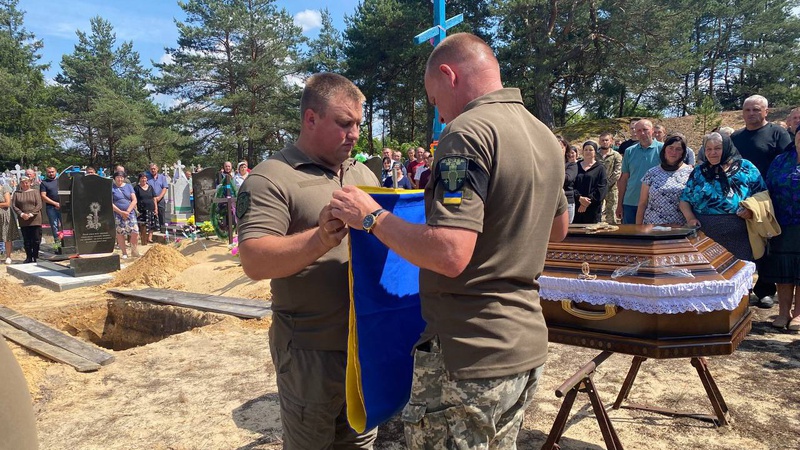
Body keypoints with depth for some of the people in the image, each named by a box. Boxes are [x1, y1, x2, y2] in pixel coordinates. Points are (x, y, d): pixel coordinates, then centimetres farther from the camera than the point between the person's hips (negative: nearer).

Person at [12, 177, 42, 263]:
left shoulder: (34, 192, 4)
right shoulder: (17, 193, 8)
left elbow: (39, 205, -3)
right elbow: (14, 206, 4)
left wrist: (31, 214, -13)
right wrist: (22, 214, -11)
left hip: (35, 220, -2)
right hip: (23, 221, 2)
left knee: (36, 240, -2)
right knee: (26, 240, 5)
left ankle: (35, 257, 9)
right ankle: (29, 257, 12)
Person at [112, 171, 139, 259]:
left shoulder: (128, 186, 10)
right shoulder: (112, 188, 3)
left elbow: (134, 200, 4)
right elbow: (110, 203, -3)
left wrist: (128, 211, -8)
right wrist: (121, 212, -11)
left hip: (130, 213, 1)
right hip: (118, 214, -1)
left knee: (135, 232, -9)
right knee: (120, 234, 1)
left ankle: (134, 251, 7)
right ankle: (124, 253, 11)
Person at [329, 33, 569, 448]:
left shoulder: (468, 131, -18)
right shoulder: (544, 136, 9)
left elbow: (449, 254, -27)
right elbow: (558, 228, 23)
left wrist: (373, 217, -15)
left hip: (471, 356, -9)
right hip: (526, 347, 9)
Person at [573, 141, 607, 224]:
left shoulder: (600, 168, 6)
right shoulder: (576, 166, 13)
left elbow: (601, 189, -4)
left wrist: (588, 201, -13)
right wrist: (580, 198, -13)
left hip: (593, 208, -2)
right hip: (576, 206, 2)